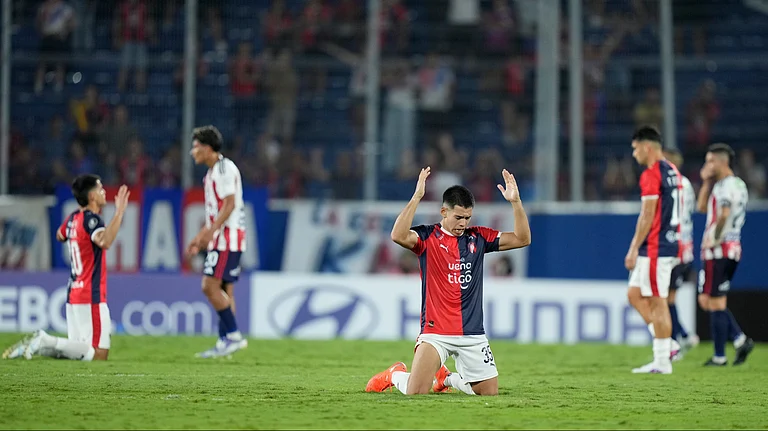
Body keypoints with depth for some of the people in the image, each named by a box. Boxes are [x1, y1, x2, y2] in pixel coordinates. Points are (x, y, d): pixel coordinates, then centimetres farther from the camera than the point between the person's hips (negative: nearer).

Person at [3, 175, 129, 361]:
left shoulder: (73, 218, 10)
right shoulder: (91, 219, -14)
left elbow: (60, 235, 34)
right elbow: (104, 242, -35)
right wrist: (119, 213, -37)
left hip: (74, 295, 9)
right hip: (91, 297, -9)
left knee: (77, 349, 17)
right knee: (99, 354, -10)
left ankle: (42, 344, -1)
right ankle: (46, 342, -18)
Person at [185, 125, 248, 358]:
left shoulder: (225, 168, -11)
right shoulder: (213, 172, 20)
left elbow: (229, 204, -19)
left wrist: (210, 231, -26)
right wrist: (201, 238, 25)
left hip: (228, 238, -10)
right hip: (221, 240, 10)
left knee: (210, 286, -15)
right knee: (224, 290, 7)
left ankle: (233, 335, -13)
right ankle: (225, 340, 7)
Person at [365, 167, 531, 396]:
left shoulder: (478, 237, 8)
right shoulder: (428, 237, -4)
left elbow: (522, 239, 6)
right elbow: (398, 236, -25)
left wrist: (515, 202, -7)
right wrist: (416, 197, -28)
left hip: (473, 333, 4)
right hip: (435, 331, -4)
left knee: (490, 392, 4)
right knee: (415, 393, -16)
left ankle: (446, 378, 32)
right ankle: (395, 375, 21)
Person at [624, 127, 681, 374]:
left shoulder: (651, 174, -13)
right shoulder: (672, 172, 16)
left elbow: (647, 216, -17)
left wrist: (634, 248, -14)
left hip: (656, 249, -9)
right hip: (671, 244, 9)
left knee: (657, 303, -5)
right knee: (635, 295, 14)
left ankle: (662, 363, -2)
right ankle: (667, 347, 9)